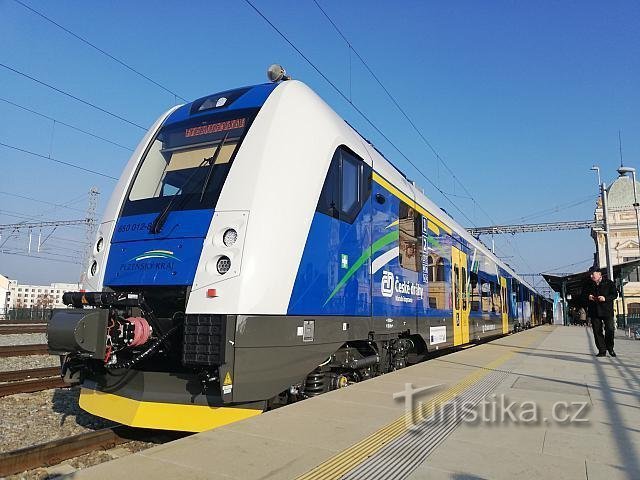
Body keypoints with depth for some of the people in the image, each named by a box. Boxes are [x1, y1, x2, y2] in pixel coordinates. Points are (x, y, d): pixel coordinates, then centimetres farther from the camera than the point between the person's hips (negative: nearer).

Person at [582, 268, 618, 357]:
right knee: (597, 331, 1)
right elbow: (583, 294, 16)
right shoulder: (588, 284, 9)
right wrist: (588, 297, -5)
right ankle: (602, 350, 8)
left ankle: (610, 348, 17)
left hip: (607, 310, -2)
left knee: (610, 329, -5)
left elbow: (615, 294, -2)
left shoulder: (609, 283, 0)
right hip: (594, 311, 3)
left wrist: (605, 298, -17)